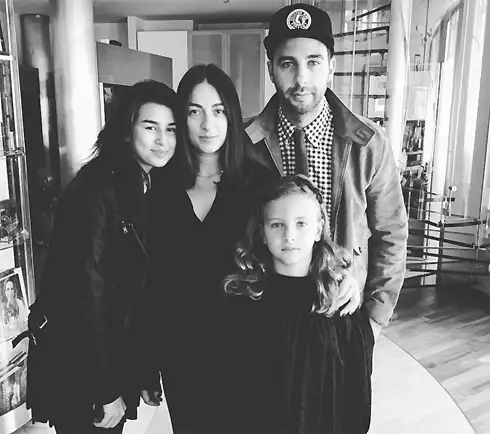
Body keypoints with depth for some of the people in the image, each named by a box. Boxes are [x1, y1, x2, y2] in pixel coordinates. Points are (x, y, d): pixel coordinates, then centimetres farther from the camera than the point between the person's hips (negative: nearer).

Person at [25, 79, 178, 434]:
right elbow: (88, 290, -22)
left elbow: (143, 283, 4)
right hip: (74, 358, -7)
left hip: (114, 352, 7)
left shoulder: (155, 187, 1)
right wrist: (105, 391, -17)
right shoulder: (99, 188, -22)